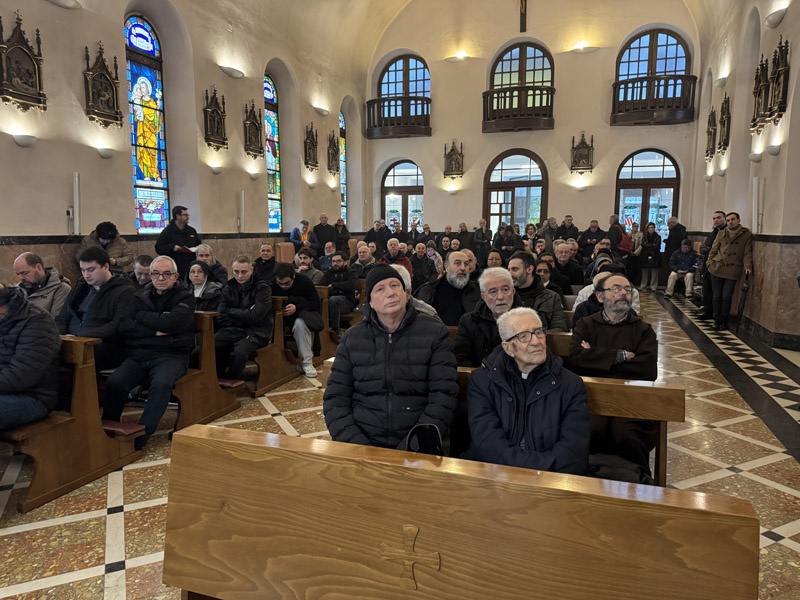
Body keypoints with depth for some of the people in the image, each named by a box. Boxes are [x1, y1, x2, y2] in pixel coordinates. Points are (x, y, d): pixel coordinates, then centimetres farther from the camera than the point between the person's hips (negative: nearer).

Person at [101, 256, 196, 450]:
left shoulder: (185, 298, 5)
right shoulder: (141, 297, 18)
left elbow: (170, 324, -13)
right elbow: (124, 326, 4)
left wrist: (141, 316, 1)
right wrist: (155, 332, -8)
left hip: (170, 356, -3)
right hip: (138, 355, 4)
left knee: (161, 383, -34)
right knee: (114, 382, -24)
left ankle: (140, 438, -28)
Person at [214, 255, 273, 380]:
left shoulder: (263, 288, -2)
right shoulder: (228, 288, 12)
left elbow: (254, 317, -12)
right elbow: (221, 317, 5)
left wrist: (230, 311, -2)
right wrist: (244, 314, -7)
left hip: (255, 332, -4)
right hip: (231, 330, 4)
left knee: (239, 352, -34)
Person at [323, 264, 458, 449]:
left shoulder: (435, 333, 3)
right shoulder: (352, 338, 10)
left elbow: (443, 397, -3)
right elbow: (335, 399, 7)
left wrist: (411, 445, -14)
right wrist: (354, 442, -9)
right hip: (363, 439, 1)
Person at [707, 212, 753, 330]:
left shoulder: (746, 234, 4)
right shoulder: (721, 234, 10)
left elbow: (747, 253, 0)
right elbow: (713, 250, 14)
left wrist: (748, 266, -13)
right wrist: (709, 262, 3)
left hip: (732, 271, -2)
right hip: (717, 268, 2)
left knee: (726, 297, -5)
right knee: (717, 296, 4)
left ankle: (724, 321, 12)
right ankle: (717, 320, 16)